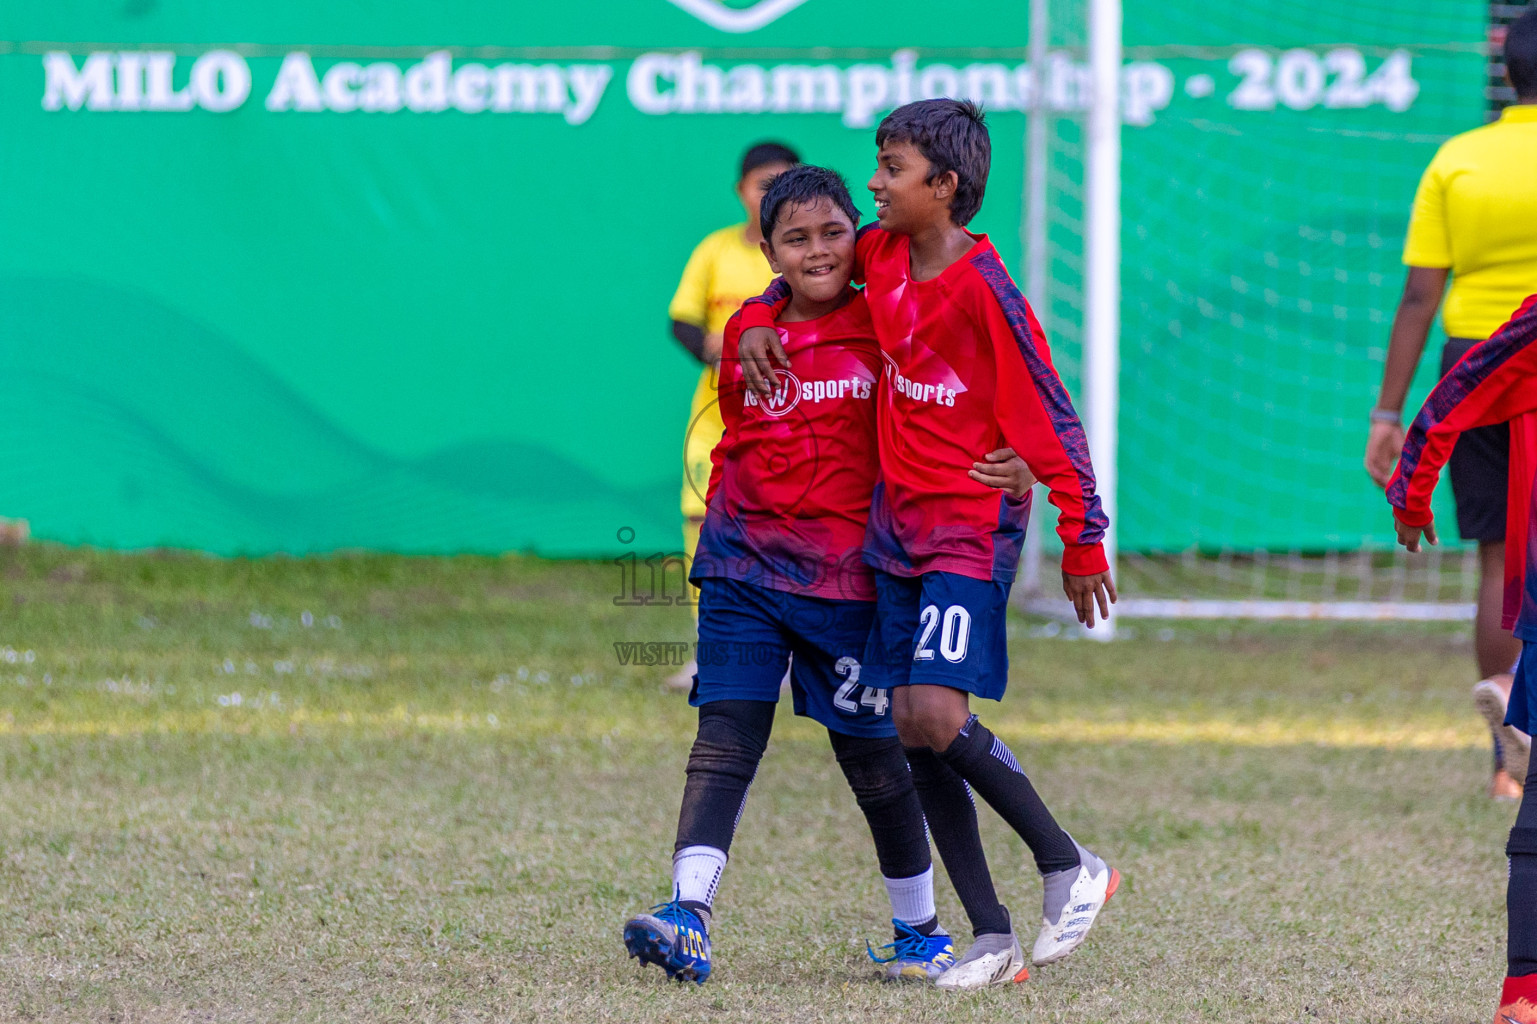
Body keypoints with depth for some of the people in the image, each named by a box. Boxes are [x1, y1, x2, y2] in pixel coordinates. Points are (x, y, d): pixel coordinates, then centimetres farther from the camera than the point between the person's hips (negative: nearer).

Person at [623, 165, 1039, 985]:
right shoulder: (747, 336, 8)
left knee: (871, 756, 6)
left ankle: (921, 932, 22)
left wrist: (1013, 474, -19)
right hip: (745, 569, 2)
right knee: (725, 738, -10)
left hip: (845, 576, -2)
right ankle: (688, 917, -20)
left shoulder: (887, 331, -3)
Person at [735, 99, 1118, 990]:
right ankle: (991, 935, 5)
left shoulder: (983, 289, -16)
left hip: (973, 527, -8)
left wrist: (1083, 542, -14)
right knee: (911, 727, 1)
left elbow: (1050, 418, -15)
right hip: (898, 522, 8)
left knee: (936, 714, -21)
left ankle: (1070, 868, -4)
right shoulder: (882, 255, 5)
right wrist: (757, 322, 7)